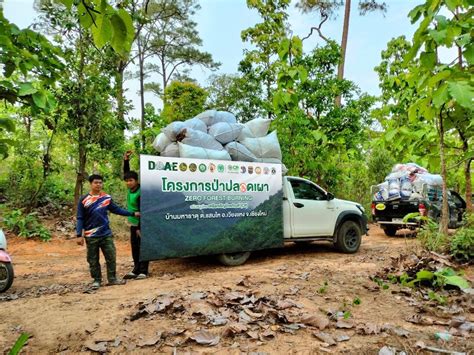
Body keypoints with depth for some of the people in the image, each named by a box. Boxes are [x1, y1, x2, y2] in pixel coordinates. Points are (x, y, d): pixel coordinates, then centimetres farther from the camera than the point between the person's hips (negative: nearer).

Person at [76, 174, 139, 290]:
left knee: (111, 257, 6)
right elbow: (80, 219, -3)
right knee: (93, 260, 7)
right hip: (91, 236, -2)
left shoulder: (107, 198, 1)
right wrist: (79, 235, -9)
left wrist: (132, 213, 11)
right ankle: (97, 280, 22)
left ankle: (112, 278, 20)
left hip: (106, 234, 3)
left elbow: (117, 209, 12)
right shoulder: (84, 200, -6)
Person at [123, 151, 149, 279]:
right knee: (134, 248, 11)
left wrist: (139, 228, -20)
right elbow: (126, 173, 12)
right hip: (133, 224, 8)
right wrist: (126, 160, 1)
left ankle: (143, 272, 4)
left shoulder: (140, 193, -20)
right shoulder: (130, 189, 3)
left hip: (140, 225, -8)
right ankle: (136, 270, 19)